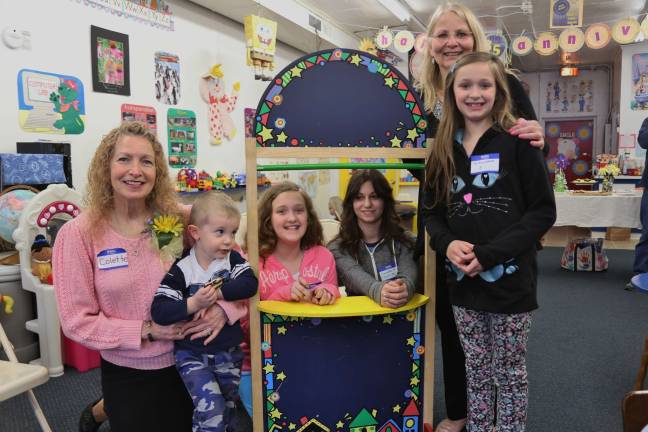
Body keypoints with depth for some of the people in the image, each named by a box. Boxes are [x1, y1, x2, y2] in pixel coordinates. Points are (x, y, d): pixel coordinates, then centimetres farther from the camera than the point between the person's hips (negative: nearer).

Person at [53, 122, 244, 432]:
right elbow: (77, 320, -9)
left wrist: (225, 307, -20)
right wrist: (148, 330, -18)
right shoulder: (78, 234, -11)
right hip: (127, 374, -2)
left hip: (188, 366, 2)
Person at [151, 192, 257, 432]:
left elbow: (250, 284, -21)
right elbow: (159, 312, -22)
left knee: (230, 407, 18)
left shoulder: (233, 259, -5)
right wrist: (194, 303, -33)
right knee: (210, 407, -13)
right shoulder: (181, 270, -15)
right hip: (192, 354, -3)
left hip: (229, 351, 4)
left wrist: (217, 294, -28)